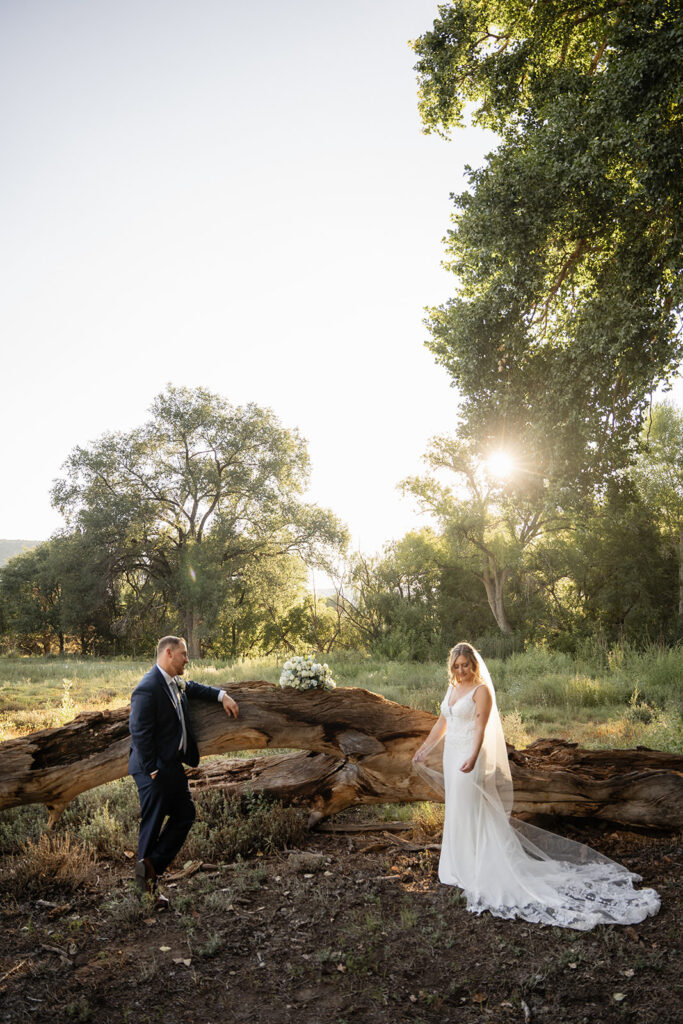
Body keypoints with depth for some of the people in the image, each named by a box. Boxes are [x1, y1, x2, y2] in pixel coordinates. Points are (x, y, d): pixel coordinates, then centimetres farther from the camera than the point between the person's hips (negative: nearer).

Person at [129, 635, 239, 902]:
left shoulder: (176, 684, 7)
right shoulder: (148, 689, -22)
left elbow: (194, 689, 28)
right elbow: (139, 733, -23)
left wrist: (222, 695, 14)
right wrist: (152, 770, -21)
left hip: (172, 764, 10)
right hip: (154, 769, -10)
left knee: (185, 814, 14)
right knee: (152, 823, 2)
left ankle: (151, 866, 17)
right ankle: (148, 888, 15)